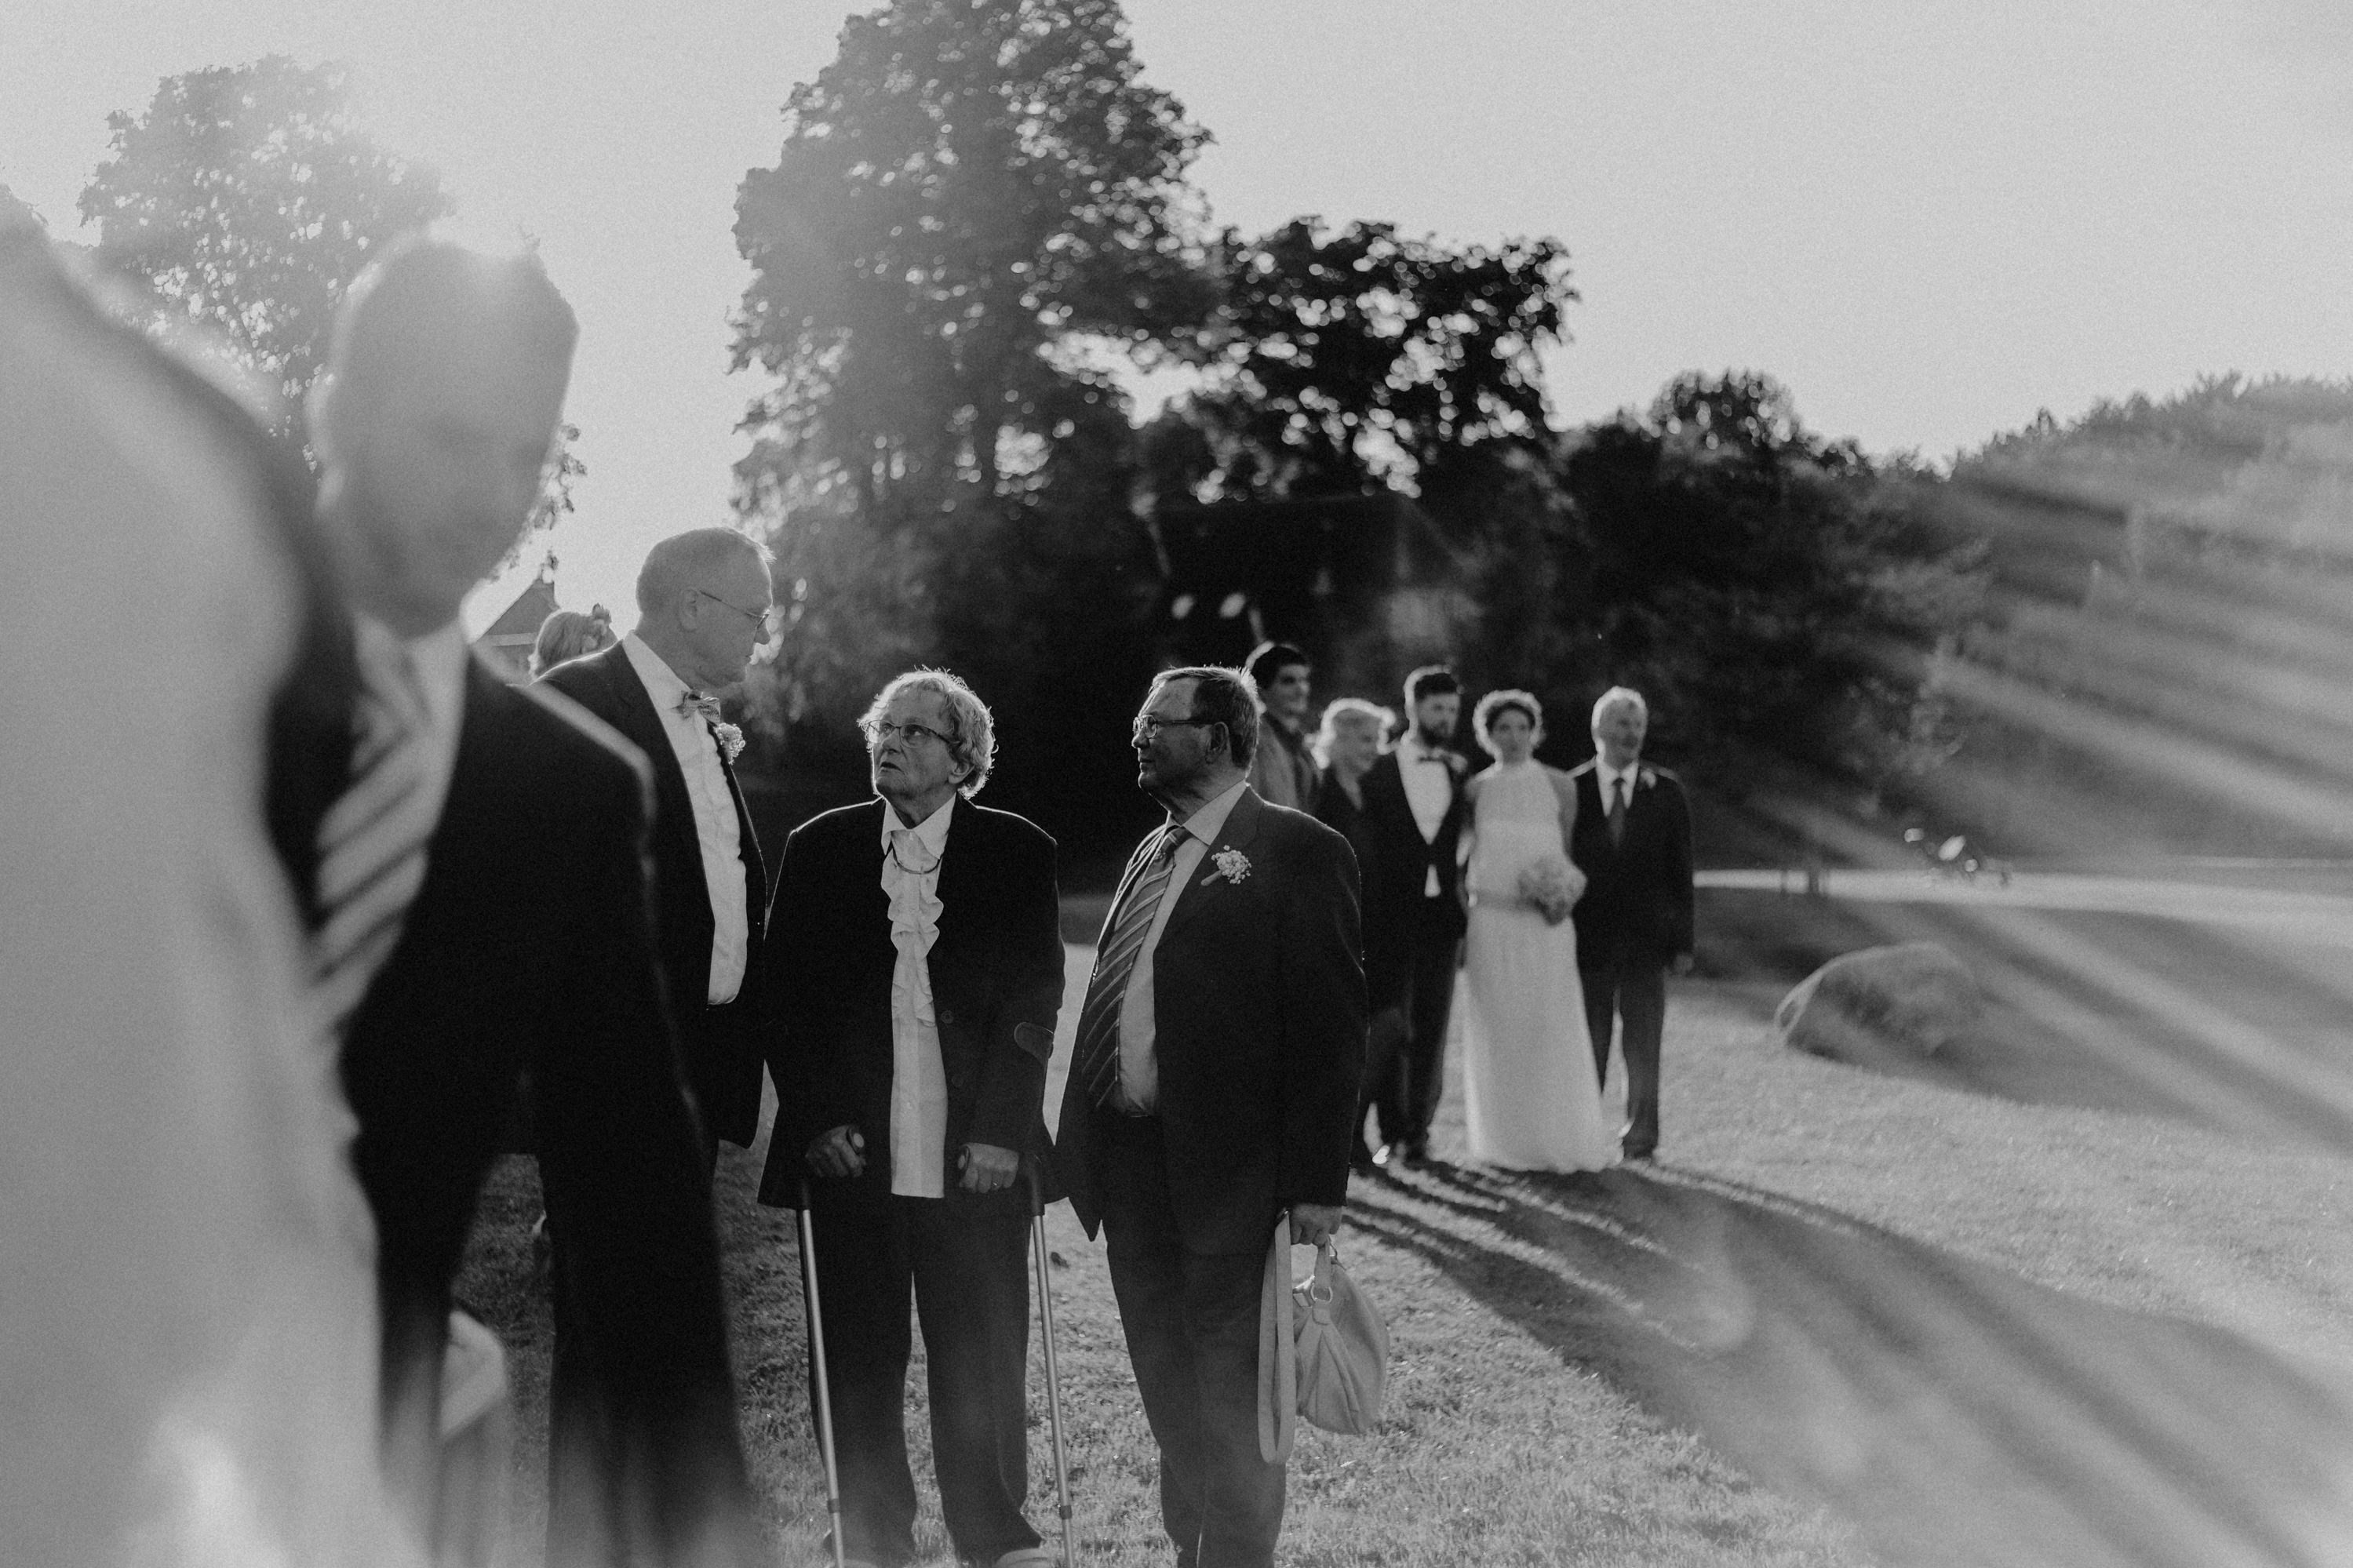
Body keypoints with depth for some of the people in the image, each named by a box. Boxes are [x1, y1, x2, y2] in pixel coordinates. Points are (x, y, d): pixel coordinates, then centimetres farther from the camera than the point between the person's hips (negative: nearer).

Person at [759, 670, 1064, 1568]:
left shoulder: (1018, 852, 4)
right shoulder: (818, 849, 8)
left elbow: (1034, 998, 0)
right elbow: (787, 993, 6)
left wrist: (1001, 1130, -7)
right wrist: (816, 1119, -4)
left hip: (976, 1157, -1)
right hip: (851, 1155, 1)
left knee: (983, 1361, 3)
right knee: (861, 1365, 7)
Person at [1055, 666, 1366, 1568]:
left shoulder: (1298, 852, -8)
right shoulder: (1151, 854, 15)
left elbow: (1330, 1028, -12)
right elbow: (1108, 1008, 15)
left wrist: (1317, 1183, -16)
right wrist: (1082, 1147, 9)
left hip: (1228, 1175, -7)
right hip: (1129, 1170, 7)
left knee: (1229, 1398, 3)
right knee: (1167, 1388, 17)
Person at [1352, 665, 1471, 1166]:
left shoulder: (1462, 775, 8)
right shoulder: (1377, 771, -2)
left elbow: (1469, 846, 10)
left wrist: (1466, 920, 3)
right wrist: (1359, 923, -9)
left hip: (1441, 919, 3)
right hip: (1389, 918, -3)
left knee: (1431, 1031, 5)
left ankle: (1418, 1133, 14)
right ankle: (1392, 1134, 9)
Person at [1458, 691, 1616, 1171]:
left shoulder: (1558, 785, 4)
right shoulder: (1475, 790, 7)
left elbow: (1570, 851, 9)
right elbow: (1465, 857, 12)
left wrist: (1562, 890, -9)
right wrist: (1460, 914, 5)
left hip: (1545, 924, -1)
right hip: (1491, 922, 1)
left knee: (1552, 1028, -3)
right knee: (1498, 1031, 3)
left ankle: (1563, 1139, 6)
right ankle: (1507, 1143, 10)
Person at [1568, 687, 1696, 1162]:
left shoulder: (1666, 792, 4)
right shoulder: (1570, 790, 1)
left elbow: (1680, 871, 5)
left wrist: (1682, 943, 0)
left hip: (1646, 941, 1)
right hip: (1587, 939, -1)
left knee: (1643, 1045, 2)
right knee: (1586, 1047, 5)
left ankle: (1641, 1138, 10)